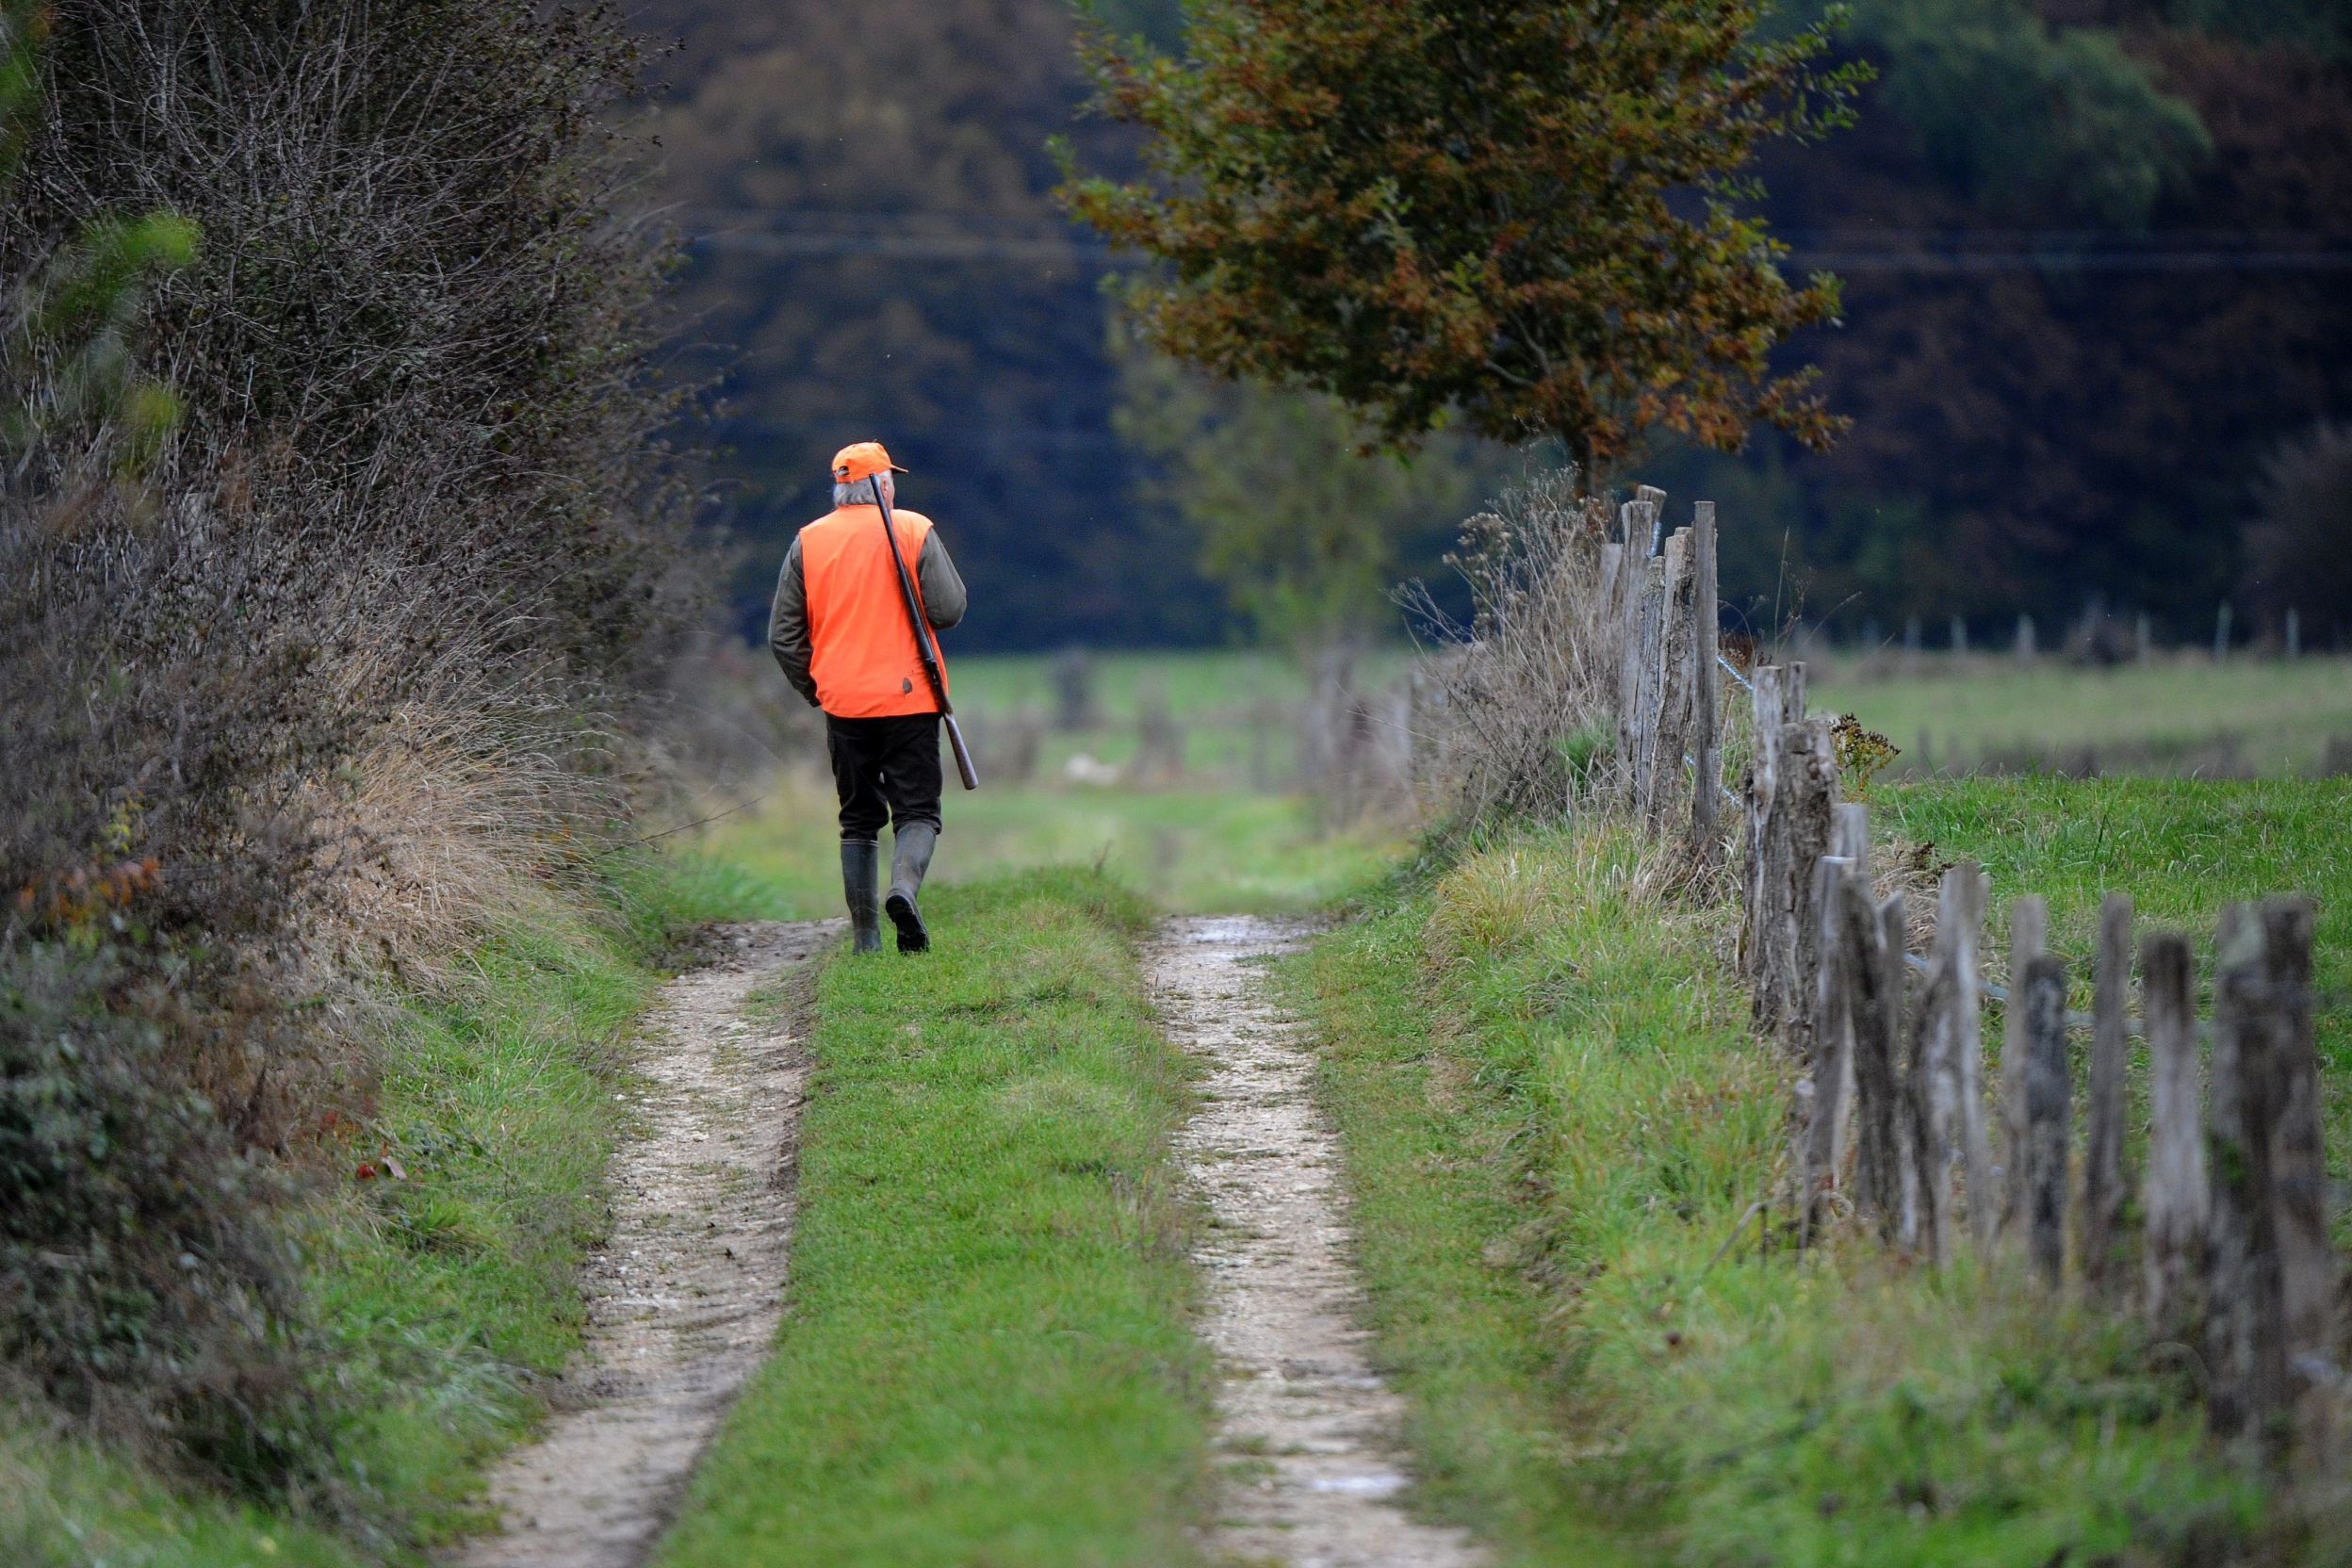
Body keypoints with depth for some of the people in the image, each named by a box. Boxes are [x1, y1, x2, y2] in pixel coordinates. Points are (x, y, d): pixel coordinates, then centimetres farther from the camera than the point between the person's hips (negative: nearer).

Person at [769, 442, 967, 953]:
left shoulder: (808, 541, 5)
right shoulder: (915, 531, -3)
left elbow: (784, 634, 5)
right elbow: (948, 609, -8)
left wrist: (813, 689, 18)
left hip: (843, 702, 3)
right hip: (909, 698, -3)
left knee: (858, 819, 11)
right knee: (917, 810, 2)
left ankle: (865, 939, 8)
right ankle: (905, 884, -27)